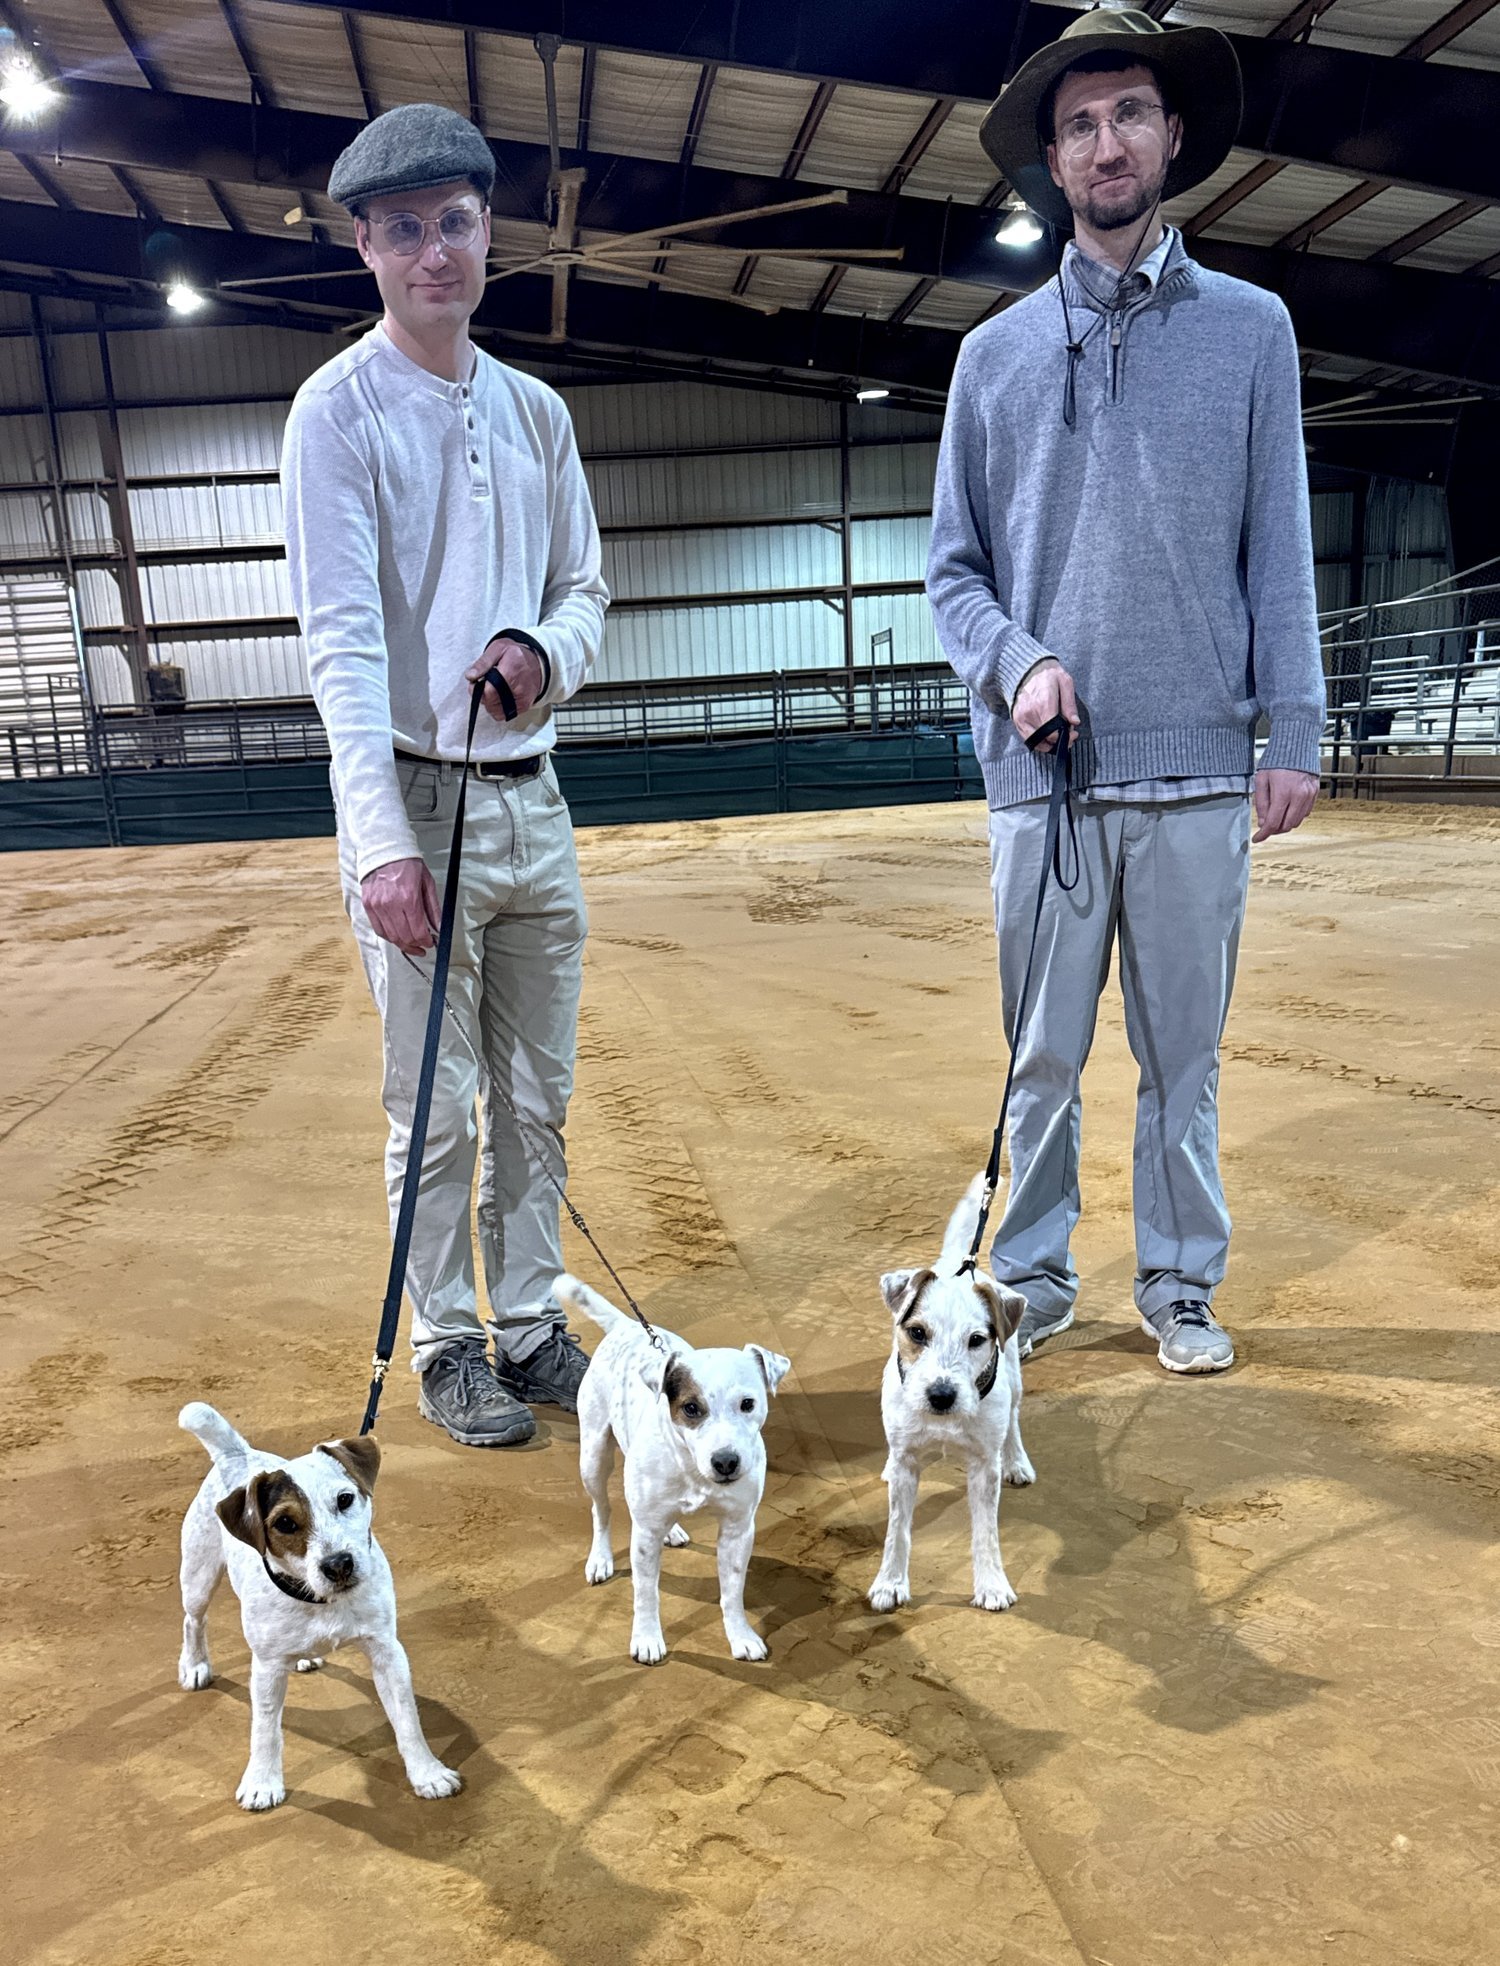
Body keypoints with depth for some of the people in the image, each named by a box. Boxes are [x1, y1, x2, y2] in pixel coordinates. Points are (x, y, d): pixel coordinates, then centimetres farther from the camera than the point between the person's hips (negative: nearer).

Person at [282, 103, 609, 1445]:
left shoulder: (537, 411, 13)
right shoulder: (339, 409, -5)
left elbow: (586, 583, 17)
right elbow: (343, 637, -14)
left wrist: (547, 650, -8)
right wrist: (381, 835, -25)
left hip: (534, 797, 6)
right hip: (417, 802, -5)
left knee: (539, 1096, 12)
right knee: (438, 1109, 3)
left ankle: (531, 1322, 27)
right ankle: (446, 1344, 20)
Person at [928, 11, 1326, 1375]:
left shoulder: (1249, 329, 10)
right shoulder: (997, 352, 11)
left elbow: (1279, 552, 6)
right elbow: (954, 568, 10)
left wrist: (1295, 733, -1)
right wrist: (1016, 662, -9)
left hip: (1198, 765, 0)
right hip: (1044, 766, 0)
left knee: (1185, 1051, 6)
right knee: (1042, 1054, 5)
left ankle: (1182, 1284, 21)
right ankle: (1034, 1278, 20)